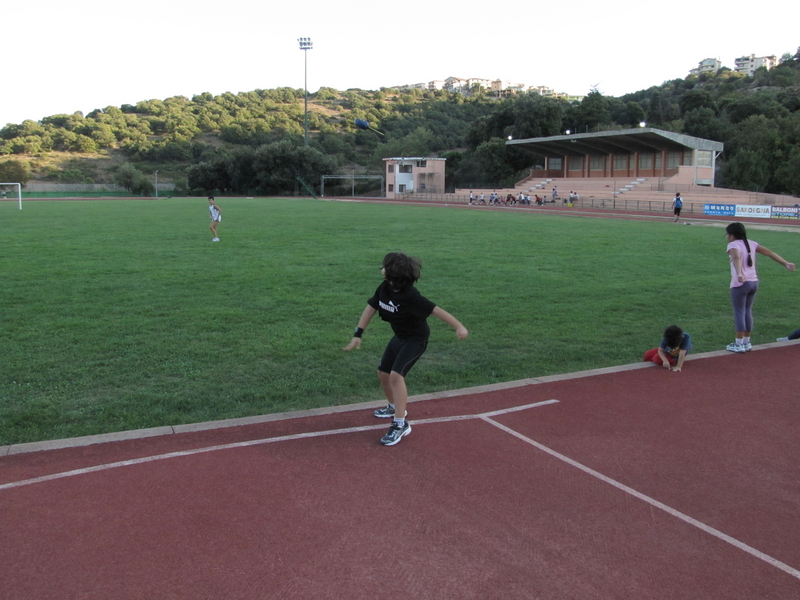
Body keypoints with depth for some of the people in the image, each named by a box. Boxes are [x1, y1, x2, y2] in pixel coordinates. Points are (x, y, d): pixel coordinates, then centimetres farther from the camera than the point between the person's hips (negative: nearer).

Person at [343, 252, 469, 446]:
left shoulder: (410, 296, -31)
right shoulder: (384, 288, -12)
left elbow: (436, 310, -33)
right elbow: (371, 308, -1)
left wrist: (458, 326, -38)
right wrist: (357, 335, -4)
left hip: (416, 338, -8)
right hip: (399, 336, 8)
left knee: (396, 375, -24)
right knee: (383, 373, 17)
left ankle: (401, 424, -14)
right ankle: (394, 407, 45)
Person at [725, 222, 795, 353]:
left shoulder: (733, 245, -10)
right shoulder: (751, 244, 11)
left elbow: (736, 257, -29)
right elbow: (769, 252, 9)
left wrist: (739, 274, -44)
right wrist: (786, 263, 10)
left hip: (740, 284, -7)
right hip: (754, 283, 7)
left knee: (739, 312, 1)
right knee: (748, 311, 16)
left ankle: (739, 344, 6)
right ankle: (746, 342, 23)